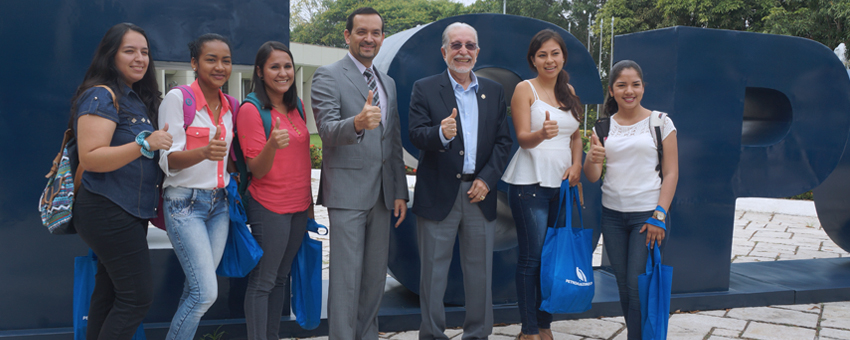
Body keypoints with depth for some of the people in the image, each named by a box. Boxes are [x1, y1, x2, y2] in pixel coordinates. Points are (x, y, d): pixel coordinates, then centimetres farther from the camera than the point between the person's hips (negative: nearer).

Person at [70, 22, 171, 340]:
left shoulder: (138, 99, 17)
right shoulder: (101, 96, -11)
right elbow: (90, 158, -21)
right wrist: (144, 144, -28)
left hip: (131, 214, 9)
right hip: (108, 214, -9)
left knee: (109, 296, 12)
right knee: (137, 297, -9)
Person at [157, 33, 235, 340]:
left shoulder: (230, 108, 10)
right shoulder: (177, 98, -9)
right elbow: (168, 160, -15)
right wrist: (204, 152, -33)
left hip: (219, 203, 6)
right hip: (185, 202, -6)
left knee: (196, 290, 7)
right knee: (206, 292, -12)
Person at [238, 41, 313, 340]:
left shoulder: (295, 106, 10)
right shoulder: (251, 109, -11)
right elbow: (257, 170, -14)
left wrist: (309, 201, 18)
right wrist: (272, 144, -34)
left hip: (299, 207, 7)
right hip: (269, 207, -7)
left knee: (281, 278, 13)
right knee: (262, 282, -2)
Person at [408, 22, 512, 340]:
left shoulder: (494, 91, 9)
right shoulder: (424, 89, -1)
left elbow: (503, 141, 6)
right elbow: (416, 135, -12)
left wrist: (487, 179, -6)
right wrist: (441, 133, -33)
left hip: (480, 192, 3)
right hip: (439, 193, -3)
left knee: (480, 271, 11)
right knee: (434, 269, 6)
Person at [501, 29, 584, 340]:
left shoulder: (568, 91, 13)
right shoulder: (525, 89, -3)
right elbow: (523, 138, -12)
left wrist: (576, 165, 0)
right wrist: (541, 133, -34)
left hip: (561, 184, 6)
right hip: (530, 183, -6)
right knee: (531, 257, -3)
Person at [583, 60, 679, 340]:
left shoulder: (661, 122, -2)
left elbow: (671, 173, -3)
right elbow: (593, 177, 5)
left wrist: (659, 216, -11)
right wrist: (591, 159, -18)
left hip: (647, 214, -4)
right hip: (612, 214, 4)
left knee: (638, 285, -7)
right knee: (623, 285, 10)